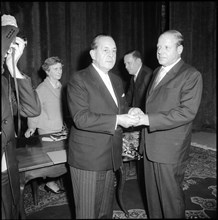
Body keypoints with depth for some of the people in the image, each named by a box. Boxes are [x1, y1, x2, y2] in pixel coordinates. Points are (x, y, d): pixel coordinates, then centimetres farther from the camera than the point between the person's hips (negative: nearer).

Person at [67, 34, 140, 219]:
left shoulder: (117, 80, 12)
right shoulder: (79, 80, -12)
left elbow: (123, 108, 17)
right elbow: (81, 118, -21)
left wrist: (131, 114, -6)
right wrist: (117, 120, -26)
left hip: (111, 156, 7)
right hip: (87, 157, -7)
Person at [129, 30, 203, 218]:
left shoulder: (191, 75, -11)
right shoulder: (157, 72, 14)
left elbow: (187, 112, -20)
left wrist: (148, 119, -23)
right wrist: (140, 113, 4)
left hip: (170, 149, -7)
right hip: (150, 145, 7)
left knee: (171, 197, 8)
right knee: (152, 193, 19)